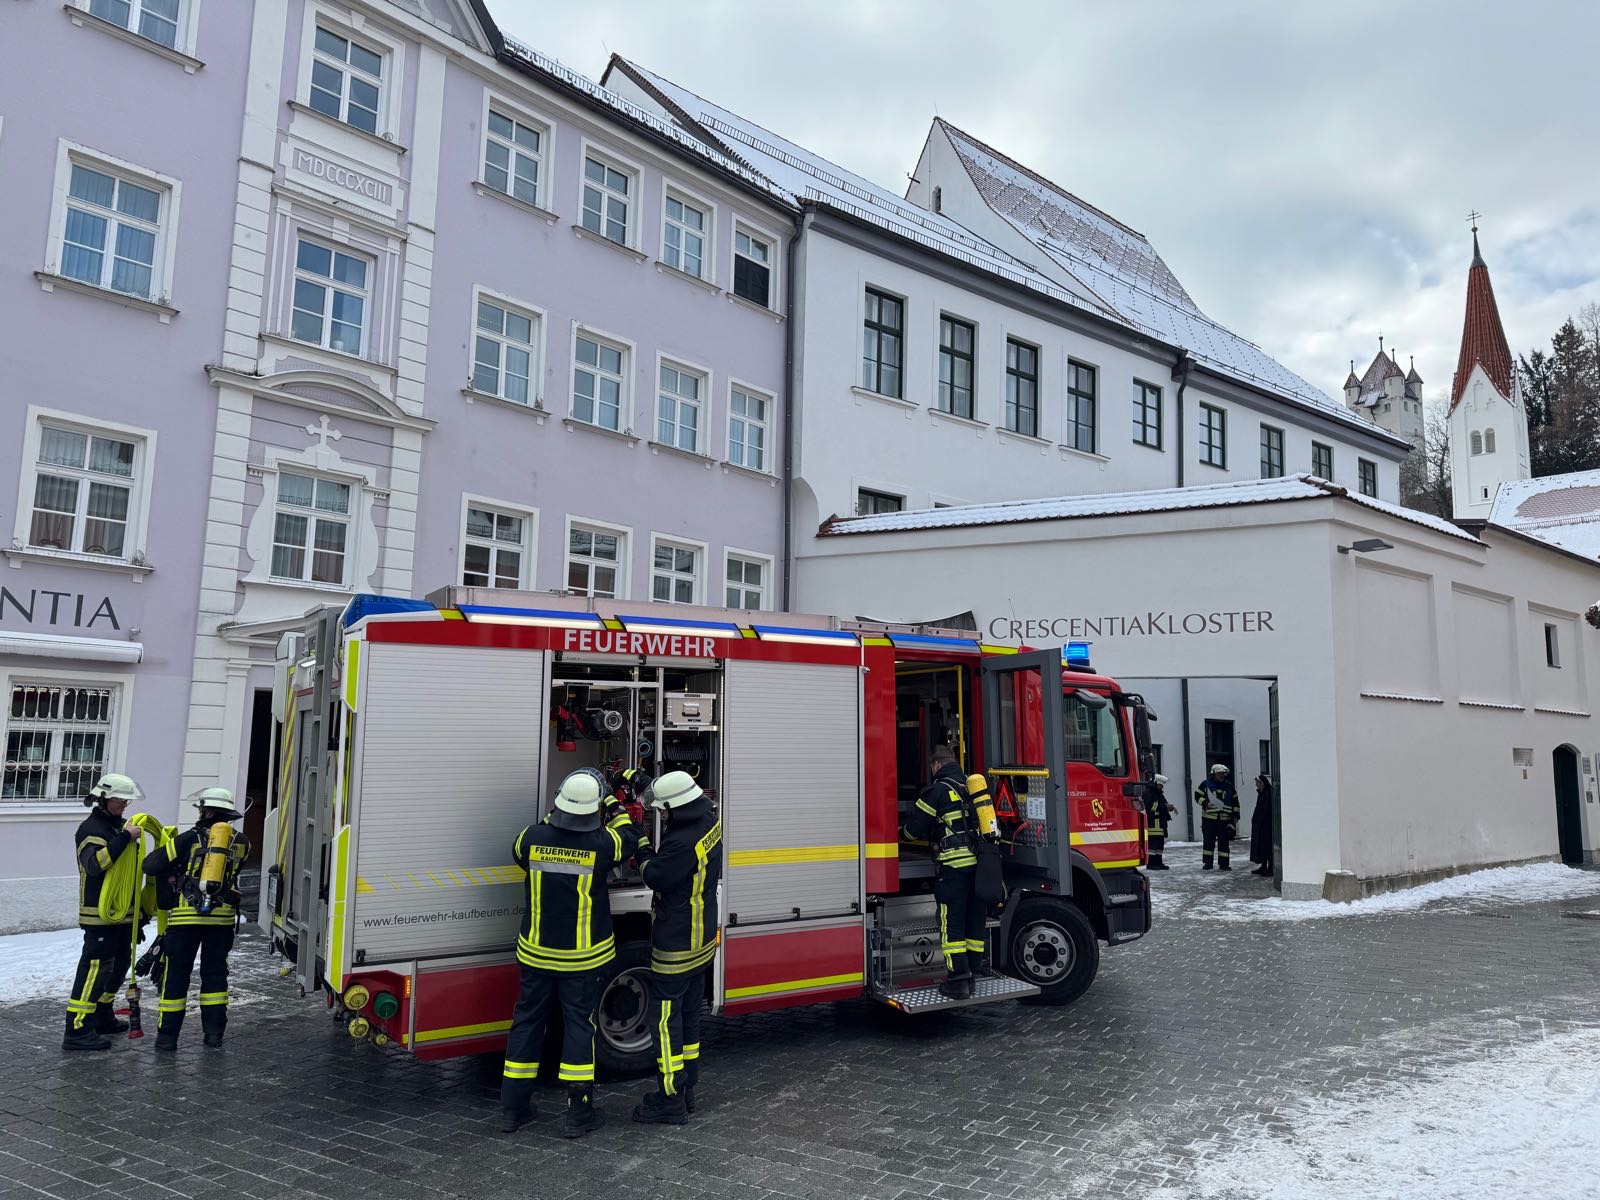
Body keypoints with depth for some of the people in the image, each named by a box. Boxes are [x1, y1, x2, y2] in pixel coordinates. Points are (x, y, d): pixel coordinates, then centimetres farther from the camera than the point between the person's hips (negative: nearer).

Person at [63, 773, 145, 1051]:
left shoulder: (119, 825, 15)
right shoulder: (91, 828, -13)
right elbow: (95, 864, -31)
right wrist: (125, 837, -33)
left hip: (122, 913, 10)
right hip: (100, 915, -10)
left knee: (118, 965, 18)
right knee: (95, 968, -11)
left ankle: (102, 1016, 31)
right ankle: (77, 1029, -7)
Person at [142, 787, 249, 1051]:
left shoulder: (189, 839, -4)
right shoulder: (240, 843, 4)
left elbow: (150, 865, -3)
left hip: (186, 916, -3)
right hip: (222, 917, 3)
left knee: (176, 973, 8)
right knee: (215, 973, 13)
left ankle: (167, 1034, 13)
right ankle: (214, 1034, 14)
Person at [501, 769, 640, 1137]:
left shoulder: (532, 837, -12)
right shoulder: (602, 844, -19)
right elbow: (630, 838, 3)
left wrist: (552, 818, 17)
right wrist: (616, 807, 15)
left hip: (536, 953, 3)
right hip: (583, 956, -3)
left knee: (527, 1021, 15)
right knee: (579, 1024, 8)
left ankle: (513, 1107, 25)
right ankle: (579, 1113, 13)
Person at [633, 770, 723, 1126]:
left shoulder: (683, 842, -30)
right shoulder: (710, 819, -1)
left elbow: (655, 877, -17)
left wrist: (643, 848, -1)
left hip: (676, 945, -10)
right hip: (703, 938, 10)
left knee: (666, 1018, 2)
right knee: (689, 1015, 18)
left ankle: (671, 1100, 10)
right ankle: (686, 1090, 28)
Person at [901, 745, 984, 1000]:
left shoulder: (938, 790, -5)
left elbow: (915, 827, -3)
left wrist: (903, 833, 20)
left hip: (955, 865, -7)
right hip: (980, 863, 7)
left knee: (952, 923, 0)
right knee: (975, 920, 13)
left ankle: (958, 981, -1)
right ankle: (970, 976, 20)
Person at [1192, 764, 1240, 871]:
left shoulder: (1229, 786, 11)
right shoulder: (1206, 784, 2)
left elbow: (1235, 801, 16)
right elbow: (1197, 795, 2)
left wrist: (1236, 815, 11)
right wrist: (1205, 803, -14)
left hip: (1225, 818, 2)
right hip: (1209, 818, -2)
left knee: (1224, 842, 4)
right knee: (1208, 841, 1)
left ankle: (1224, 863, 10)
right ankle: (1206, 863, 8)